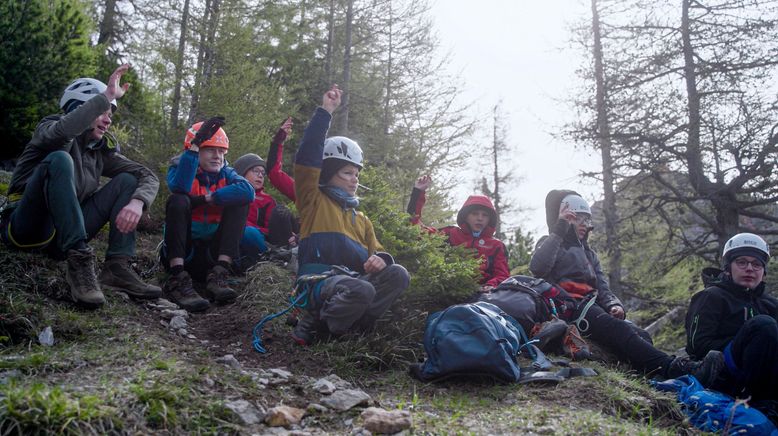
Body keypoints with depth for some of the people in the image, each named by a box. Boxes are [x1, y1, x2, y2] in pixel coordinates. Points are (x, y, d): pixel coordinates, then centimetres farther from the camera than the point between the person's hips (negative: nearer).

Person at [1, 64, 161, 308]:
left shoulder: (102, 150, 11)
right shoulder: (49, 129, -3)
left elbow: (148, 176, 2)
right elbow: (62, 130, -31)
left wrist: (137, 203, -20)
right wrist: (107, 96, -27)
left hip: (62, 237, 6)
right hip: (28, 230, -5)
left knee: (127, 180, -3)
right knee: (60, 159, -28)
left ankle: (116, 268, -18)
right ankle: (80, 262, -37)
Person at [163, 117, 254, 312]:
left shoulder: (225, 173, 6)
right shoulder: (181, 166, -1)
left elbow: (248, 191, -17)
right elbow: (180, 187, -28)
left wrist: (207, 198, -21)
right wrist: (195, 144, -30)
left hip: (211, 250, 3)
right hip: (181, 248, -2)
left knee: (239, 204, -13)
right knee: (178, 201, -25)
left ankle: (218, 275, -25)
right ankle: (177, 280, -36)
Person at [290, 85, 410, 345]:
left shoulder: (361, 219, 30)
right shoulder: (314, 202, 12)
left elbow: (376, 252, 22)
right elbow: (307, 159, -2)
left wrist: (381, 260, -5)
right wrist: (325, 112, -1)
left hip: (353, 278, 6)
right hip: (319, 279, -6)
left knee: (398, 275, -22)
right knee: (362, 290, -37)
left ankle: (351, 327, -24)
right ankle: (314, 328, -14)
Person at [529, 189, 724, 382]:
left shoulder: (589, 254, 31)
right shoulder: (550, 244, 10)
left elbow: (602, 288, 19)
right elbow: (538, 267, -14)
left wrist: (614, 305, -6)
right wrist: (558, 231, -11)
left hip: (591, 307, 8)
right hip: (569, 309, -8)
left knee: (640, 335, -19)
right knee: (620, 331, -32)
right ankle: (673, 368, -49)